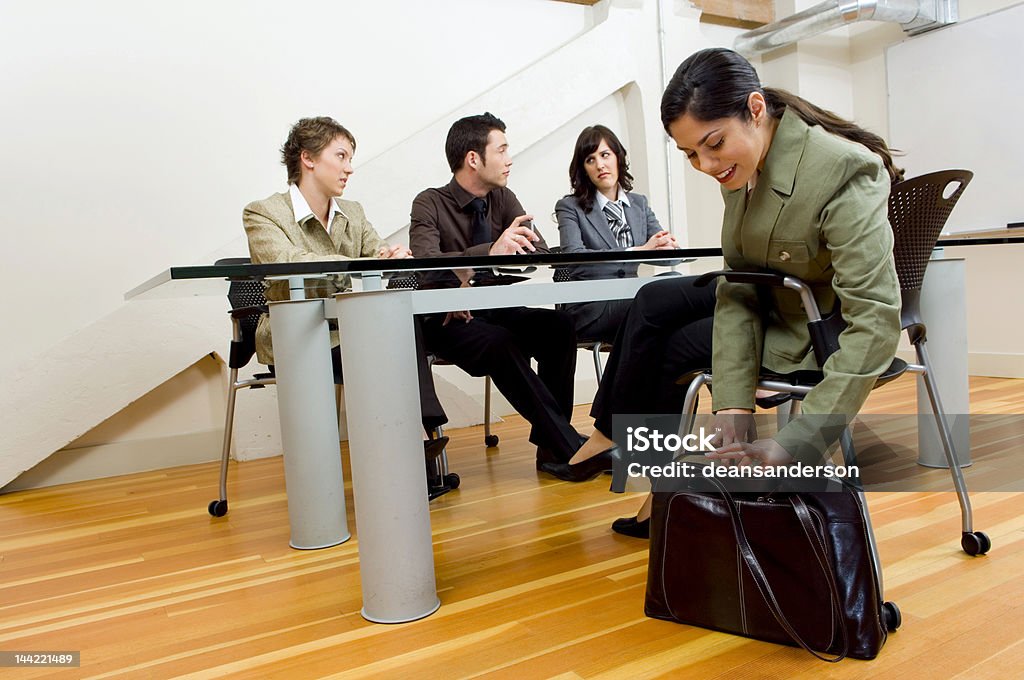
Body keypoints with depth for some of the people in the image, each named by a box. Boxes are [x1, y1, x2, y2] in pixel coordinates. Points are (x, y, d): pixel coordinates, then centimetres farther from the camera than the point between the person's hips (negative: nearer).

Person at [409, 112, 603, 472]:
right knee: (499, 342, -35)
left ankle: (549, 445, -16)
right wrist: (491, 251, -39)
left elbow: (539, 251, -4)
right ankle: (568, 447, -28)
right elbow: (426, 263, -24)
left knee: (559, 325, -22)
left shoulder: (503, 198, 8)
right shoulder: (430, 204, -7)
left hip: (496, 310, 5)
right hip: (448, 321, -5)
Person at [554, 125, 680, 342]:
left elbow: (659, 245, 9)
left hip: (631, 298, 5)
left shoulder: (640, 204, 20)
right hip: (589, 308, -4)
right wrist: (639, 251, -19)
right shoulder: (569, 207, 5)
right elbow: (574, 256, -13)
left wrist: (667, 244, -18)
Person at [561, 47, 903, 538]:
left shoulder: (844, 171, -32)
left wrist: (796, 444, -41)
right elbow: (738, 284, -13)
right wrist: (732, 405, -24)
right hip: (768, 300, 7)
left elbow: (876, 320, -36)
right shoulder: (742, 165, -10)